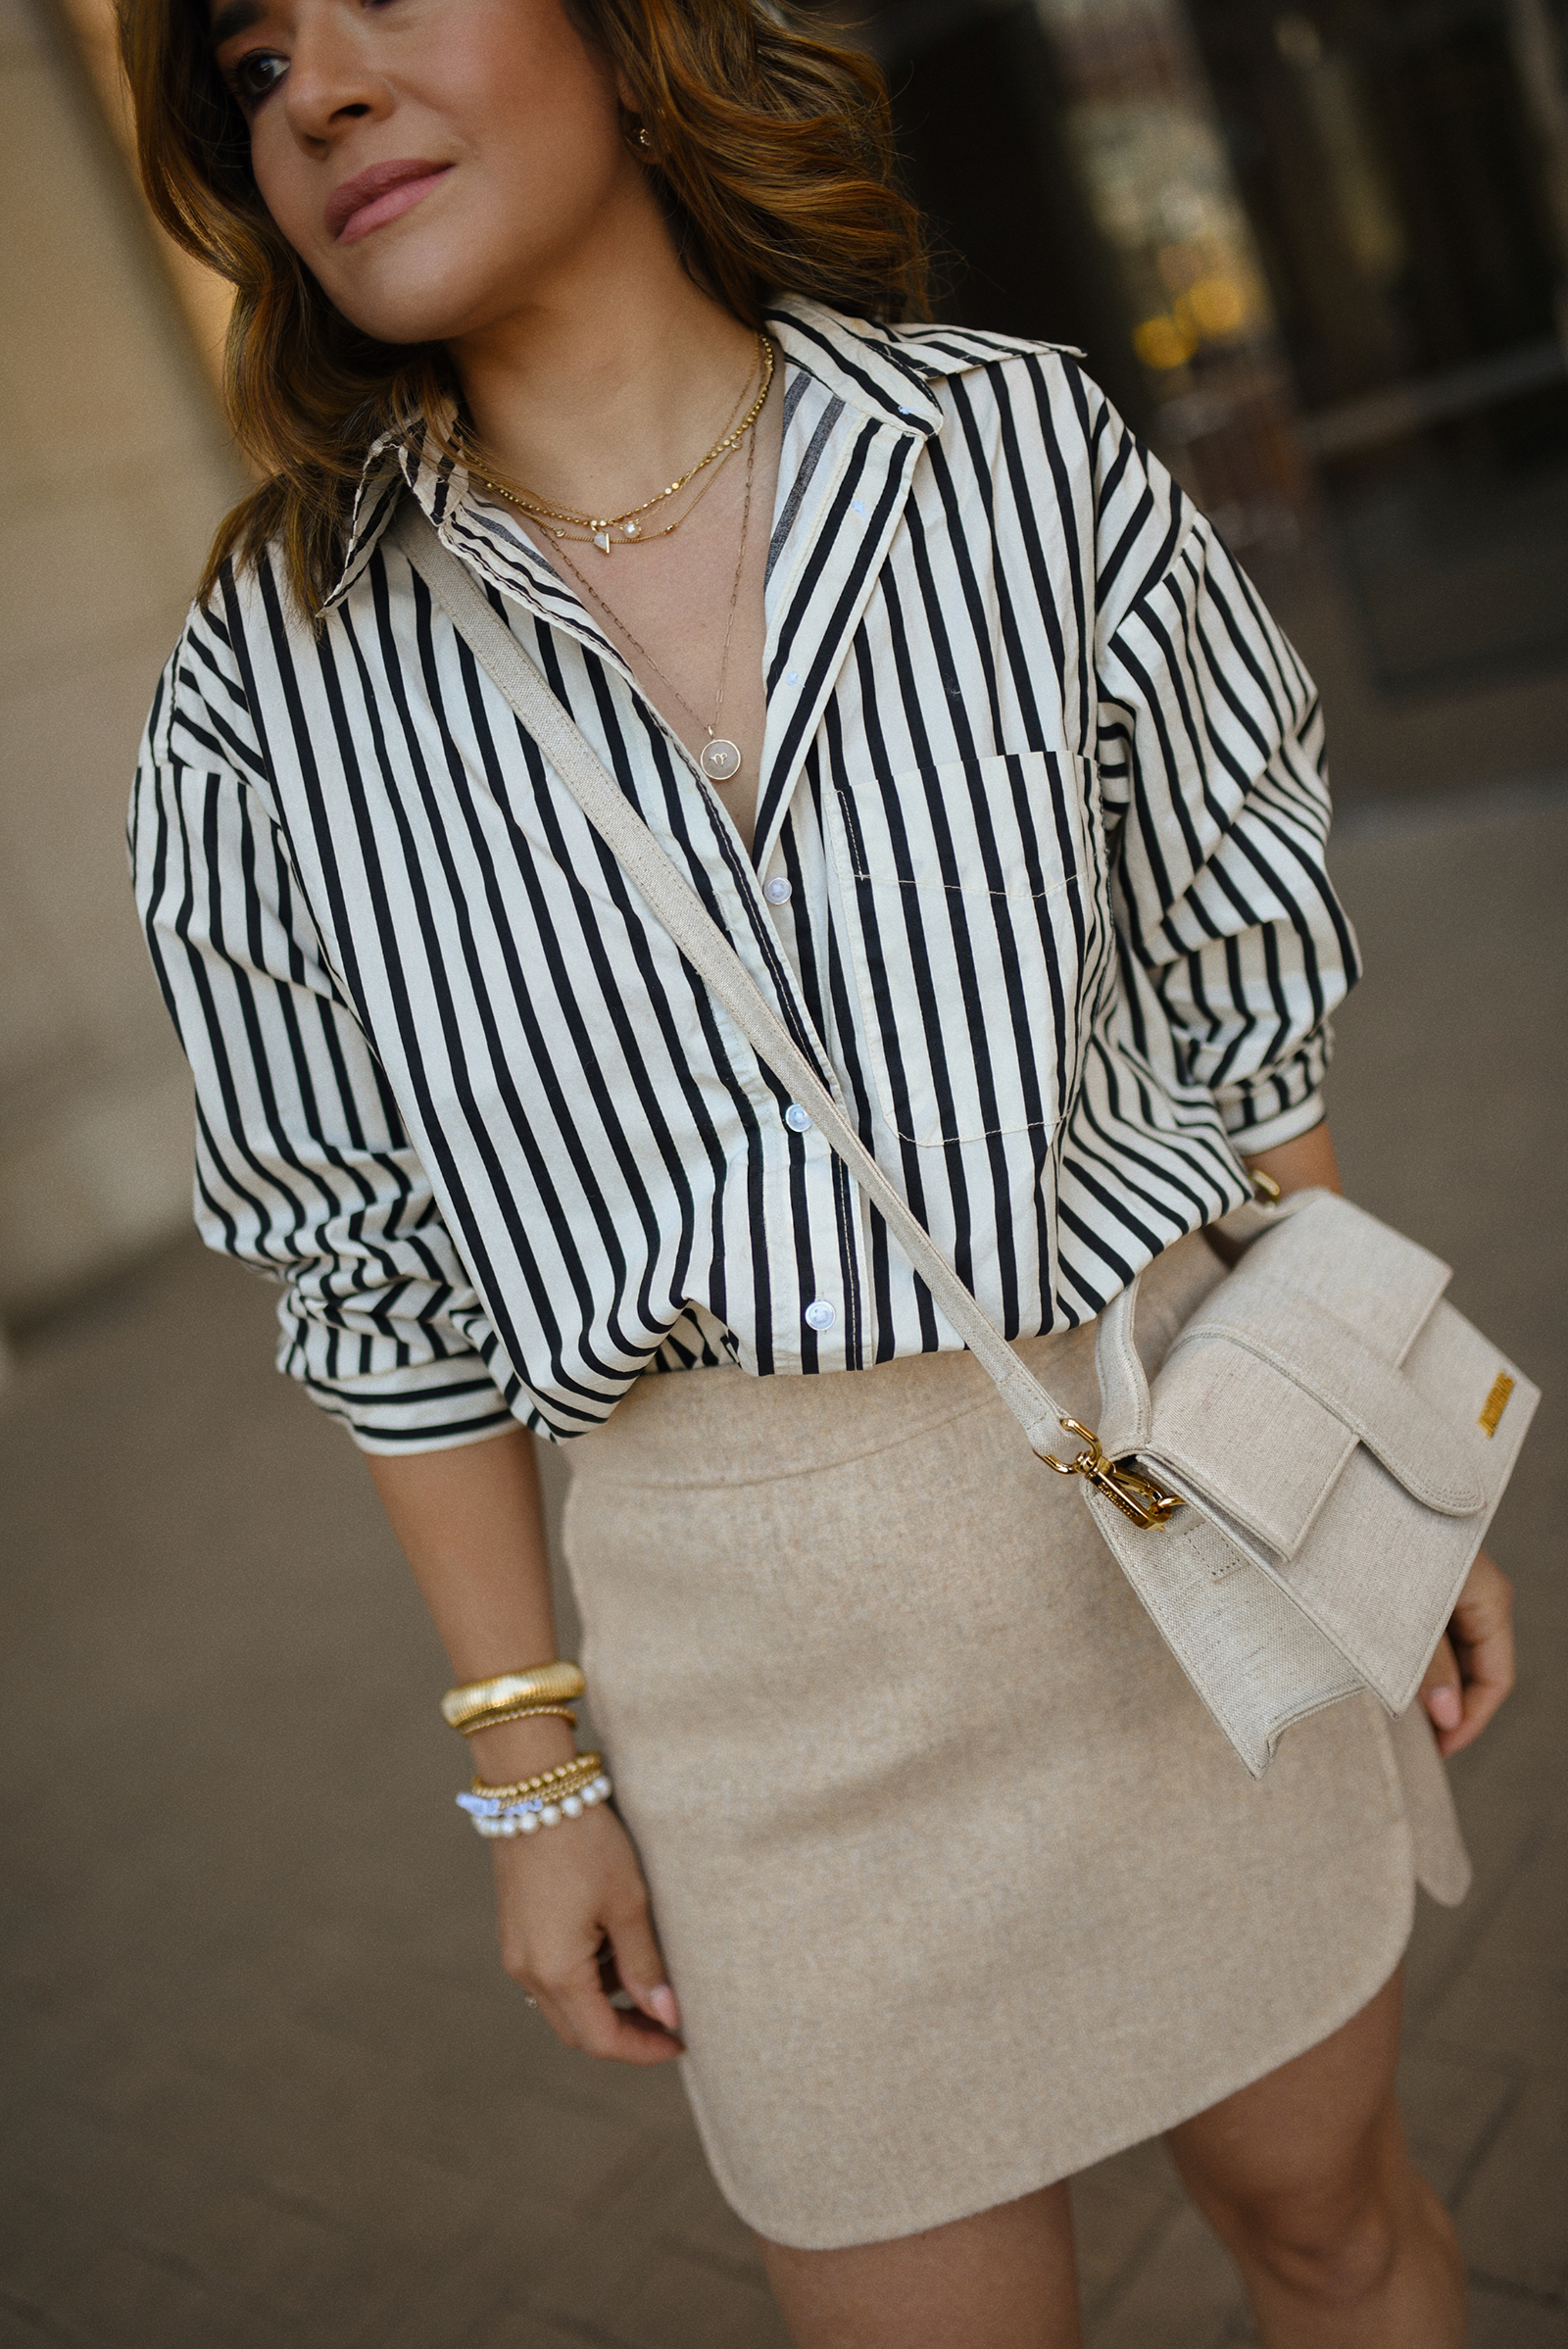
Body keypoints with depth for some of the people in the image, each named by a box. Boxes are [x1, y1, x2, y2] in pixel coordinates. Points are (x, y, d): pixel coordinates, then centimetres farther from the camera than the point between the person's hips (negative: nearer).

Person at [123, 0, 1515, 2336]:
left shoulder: (1028, 452, -5)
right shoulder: (277, 683, -7)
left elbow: (1245, 1010, 2)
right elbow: (383, 1269, -1)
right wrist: (531, 1766, 2)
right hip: (760, 1628, -1)